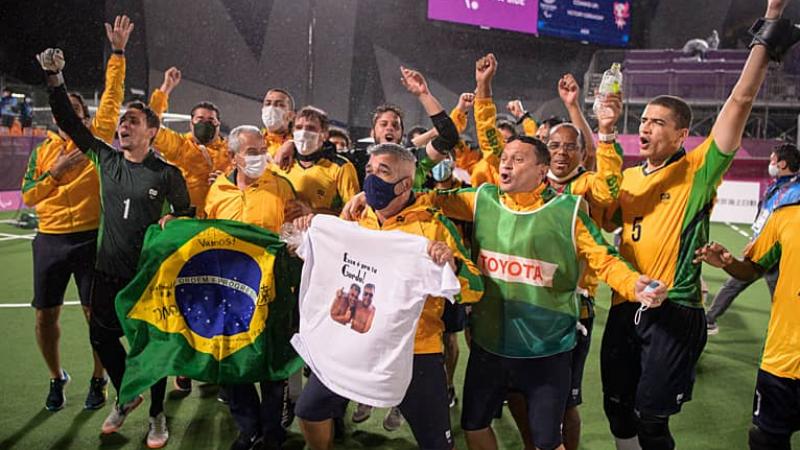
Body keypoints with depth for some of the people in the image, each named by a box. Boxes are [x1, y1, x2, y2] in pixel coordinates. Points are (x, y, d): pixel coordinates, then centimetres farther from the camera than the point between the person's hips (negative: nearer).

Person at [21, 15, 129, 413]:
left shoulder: (96, 139, 2)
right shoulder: (43, 151, 10)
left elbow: (112, 96, -3)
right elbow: (27, 197, 6)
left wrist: (118, 52, -7)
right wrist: (56, 172, -9)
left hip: (91, 237, -3)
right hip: (50, 239, 3)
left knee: (96, 313, 1)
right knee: (46, 315, 7)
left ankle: (98, 379, 21)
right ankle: (56, 378, 29)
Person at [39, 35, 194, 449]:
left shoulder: (167, 174, -7)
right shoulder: (106, 159, 3)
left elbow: (187, 212, 3)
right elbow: (70, 123, 3)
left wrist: (171, 220, -18)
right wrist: (54, 79, -5)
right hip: (108, 270, 5)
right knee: (101, 336, 14)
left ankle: (156, 414, 23)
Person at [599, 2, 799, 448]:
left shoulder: (697, 172, -5)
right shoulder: (629, 177, 11)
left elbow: (740, 102, -12)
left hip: (674, 312, -5)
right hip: (625, 308, 6)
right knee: (617, 409, 15)